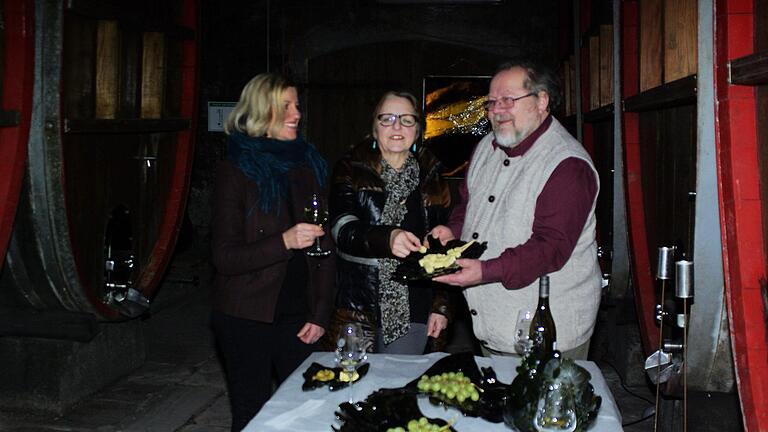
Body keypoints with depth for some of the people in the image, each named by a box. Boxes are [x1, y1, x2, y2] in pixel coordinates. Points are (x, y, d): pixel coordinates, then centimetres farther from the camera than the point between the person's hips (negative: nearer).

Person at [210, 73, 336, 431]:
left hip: (297, 316, 4)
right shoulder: (236, 170, -7)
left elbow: (324, 247, 6)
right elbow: (224, 257, -12)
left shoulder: (309, 166, 6)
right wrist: (284, 242, -26)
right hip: (247, 319, -4)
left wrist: (321, 313, -1)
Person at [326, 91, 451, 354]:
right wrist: (387, 238, -33)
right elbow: (343, 231, -14)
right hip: (357, 308, -2)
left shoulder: (430, 177, 7)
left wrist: (441, 305, 5)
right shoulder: (351, 170, -1)